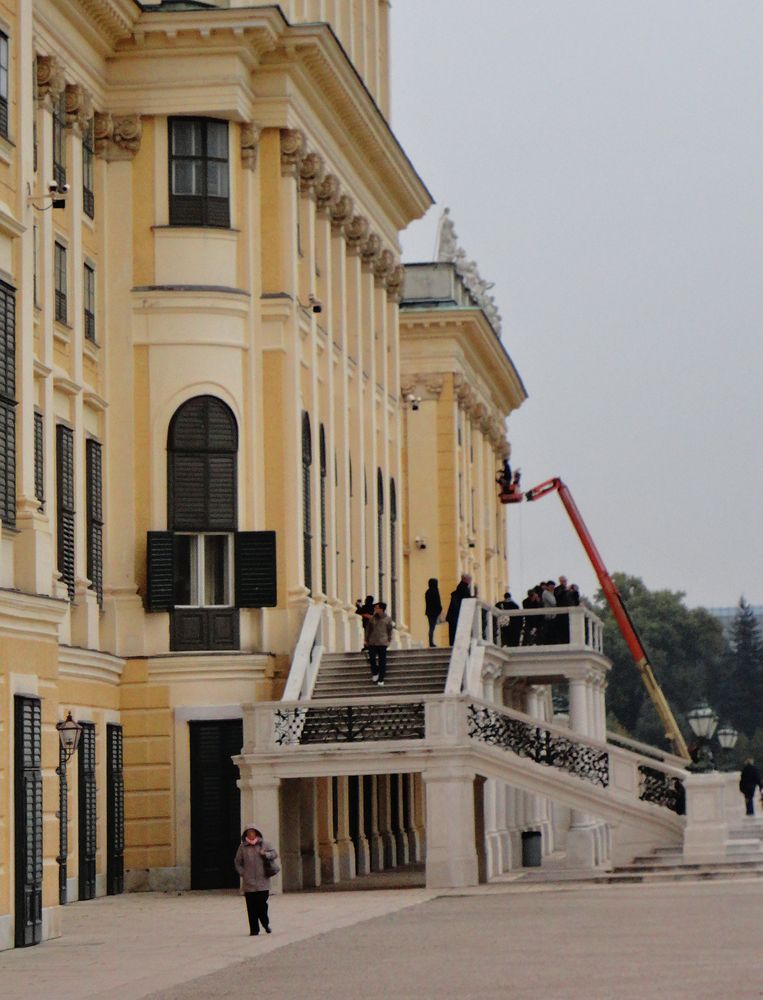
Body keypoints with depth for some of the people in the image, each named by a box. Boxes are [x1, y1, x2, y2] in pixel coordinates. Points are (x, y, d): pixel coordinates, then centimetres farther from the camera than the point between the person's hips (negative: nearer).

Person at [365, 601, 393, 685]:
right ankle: (375, 673, 26)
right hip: (372, 643, 2)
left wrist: (389, 640, 4)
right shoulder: (372, 618, 3)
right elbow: (368, 629, 10)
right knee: (372, 658, 0)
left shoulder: (387, 619, 0)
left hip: (382, 643, -2)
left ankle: (381, 680, 6)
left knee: (382, 661, 0)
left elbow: (390, 630, 8)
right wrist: (366, 640, 9)